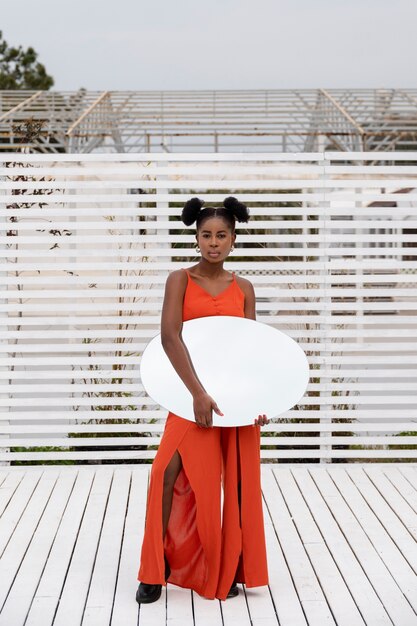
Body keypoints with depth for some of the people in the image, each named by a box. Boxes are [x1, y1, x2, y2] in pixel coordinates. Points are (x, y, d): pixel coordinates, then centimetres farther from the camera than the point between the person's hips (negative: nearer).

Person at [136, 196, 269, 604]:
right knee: (169, 473, -12)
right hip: (193, 391, -2)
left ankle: (227, 569, 18)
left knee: (238, 480, 4)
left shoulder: (243, 288, 6)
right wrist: (198, 392, -25)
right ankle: (157, 570, 1)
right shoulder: (180, 280, -3)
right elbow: (169, 337, -15)